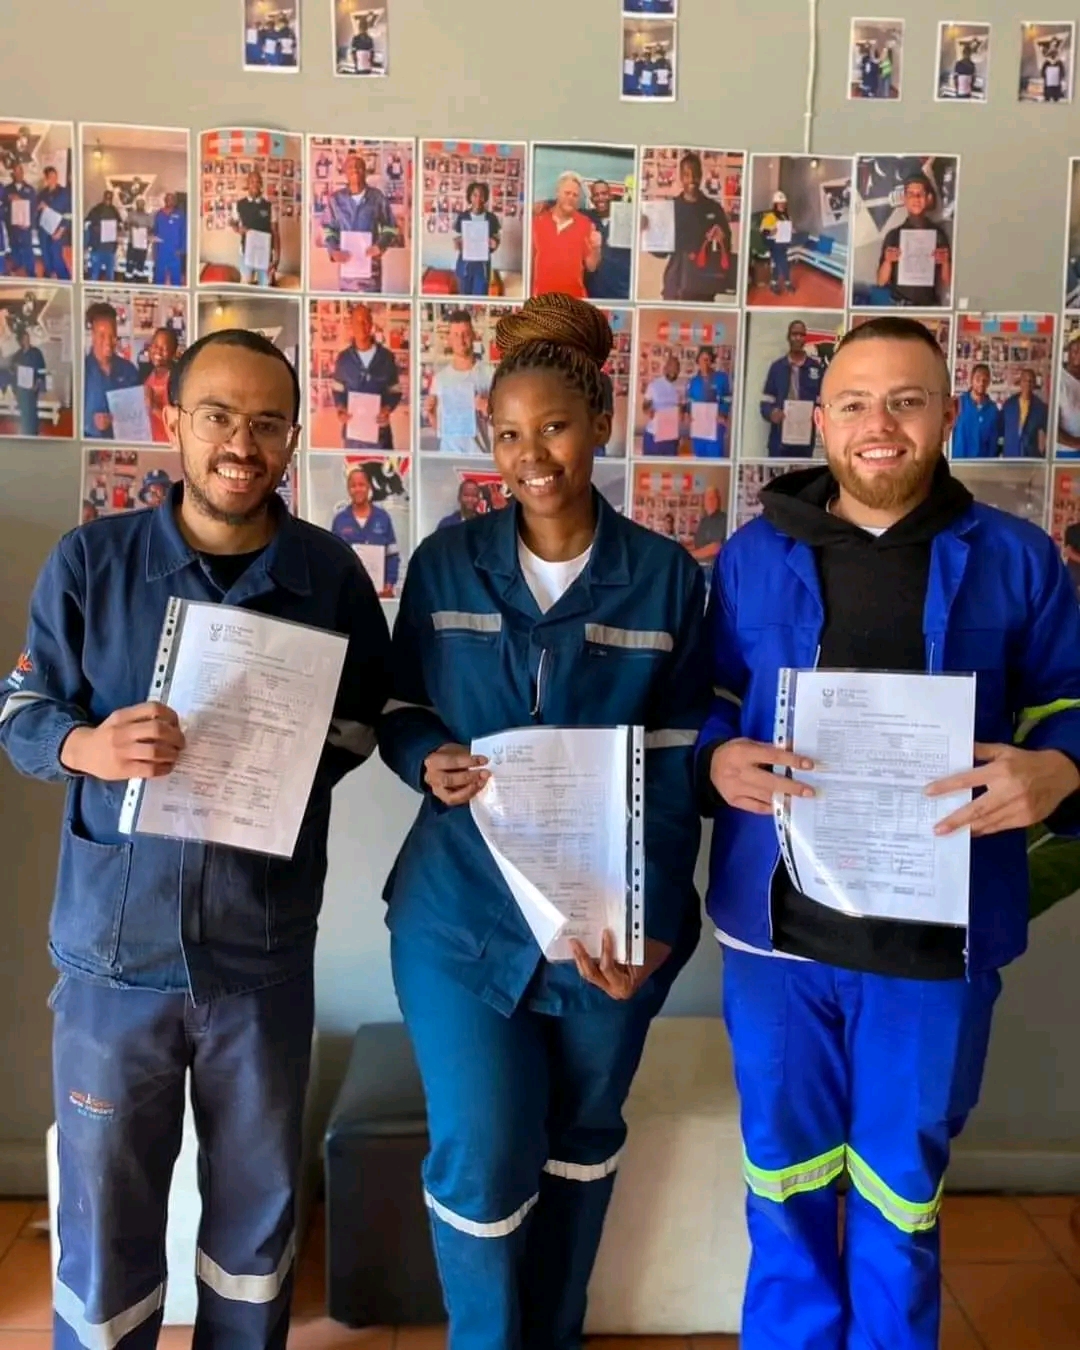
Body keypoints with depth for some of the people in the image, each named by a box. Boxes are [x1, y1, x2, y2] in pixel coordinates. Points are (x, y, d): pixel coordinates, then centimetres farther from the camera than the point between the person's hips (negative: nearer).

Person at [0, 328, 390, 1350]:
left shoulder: (330, 577, -3)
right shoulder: (89, 561, -4)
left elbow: (362, 723, 4)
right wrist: (90, 747, -22)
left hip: (264, 948, 1)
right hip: (114, 941, -1)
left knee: (258, 1198, 19)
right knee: (104, 1207, 13)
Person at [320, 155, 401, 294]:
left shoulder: (377, 197, 1)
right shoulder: (335, 198, 4)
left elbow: (390, 227, 5)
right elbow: (328, 229, 8)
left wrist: (380, 246, -13)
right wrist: (333, 251, -9)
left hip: (371, 260, -1)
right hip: (346, 260, 1)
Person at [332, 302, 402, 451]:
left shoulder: (386, 357, 0)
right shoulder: (343, 358, 4)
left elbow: (396, 391, 6)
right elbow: (338, 391, 12)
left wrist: (387, 410, -15)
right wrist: (340, 410, -9)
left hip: (379, 427, -1)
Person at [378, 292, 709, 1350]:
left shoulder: (667, 577, -3)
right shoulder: (445, 563, 0)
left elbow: (676, 764, -4)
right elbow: (397, 710, 8)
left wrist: (654, 922, -13)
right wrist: (428, 762, -16)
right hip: (462, 914, 0)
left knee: (579, 1143, 19)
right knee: (479, 1160, 2)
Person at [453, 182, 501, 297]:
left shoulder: (492, 218, -1)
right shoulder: (462, 217, -1)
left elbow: (498, 239, 7)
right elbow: (456, 240, 5)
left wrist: (493, 243, -17)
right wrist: (458, 243, -19)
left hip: (483, 264, 0)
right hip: (464, 264, 0)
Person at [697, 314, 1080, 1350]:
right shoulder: (753, 554, 3)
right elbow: (699, 704, 8)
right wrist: (717, 761, -14)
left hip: (938, 939, 0)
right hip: (777, 928, 1)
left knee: (902, 1194, 19)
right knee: (784, 1186, 18)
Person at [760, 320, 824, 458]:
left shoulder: (816, 367, 4)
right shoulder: (777, 366, 4)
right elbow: (766, 402, 6)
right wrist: (771, 413, -15)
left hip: (805, 438, 1)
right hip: (779, 438, 0)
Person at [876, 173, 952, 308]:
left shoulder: (939, 234, 4)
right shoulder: (893, 235, 4)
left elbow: (948, 283, 5)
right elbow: (881, 281, 2)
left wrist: (945, 262, -13)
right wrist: (888, 261, -15)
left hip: (930, 304, 0)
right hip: (899, 304, 0)